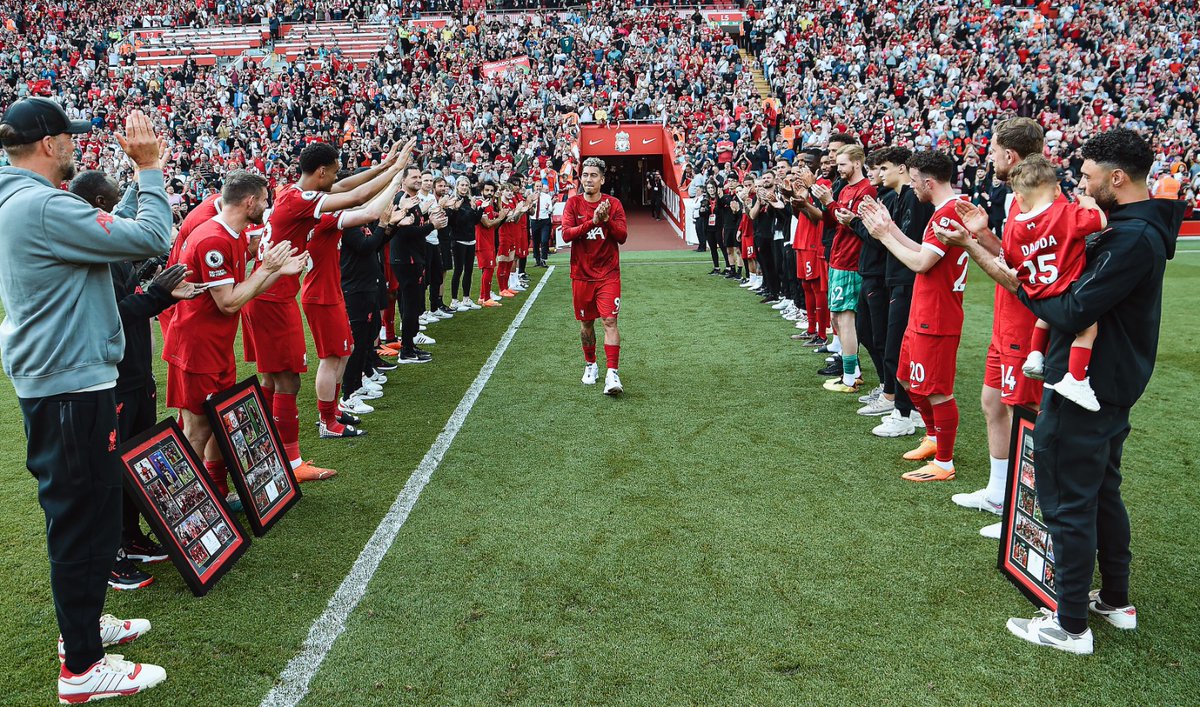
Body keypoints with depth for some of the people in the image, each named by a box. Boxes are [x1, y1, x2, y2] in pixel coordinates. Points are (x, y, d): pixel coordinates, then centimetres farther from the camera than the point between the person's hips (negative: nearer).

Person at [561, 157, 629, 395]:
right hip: (581, 274, 2)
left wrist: (607, 220, -23)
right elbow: (566, 234, -12)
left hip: (608, 274, -2)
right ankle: (590, 364, 33)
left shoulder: (613, 204, 0)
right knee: (586, 322, 12)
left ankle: (612, 373, -12)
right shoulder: (573, 203, 1)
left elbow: (622, 236, -6)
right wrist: (592, 221, -23)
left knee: (610, 321, -11)